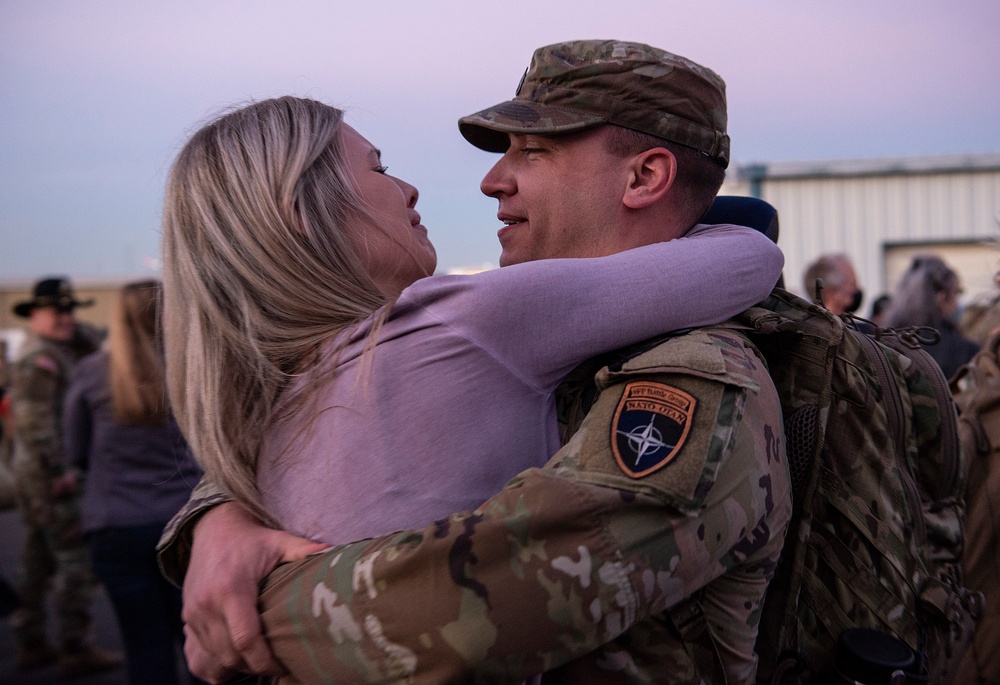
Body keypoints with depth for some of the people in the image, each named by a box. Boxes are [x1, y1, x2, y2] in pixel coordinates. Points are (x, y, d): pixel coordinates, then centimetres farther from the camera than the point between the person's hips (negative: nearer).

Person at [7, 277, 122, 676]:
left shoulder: (57, 352, 15)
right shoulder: (40, 359, -16)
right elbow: (34, 422, -22)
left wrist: (73, 329, 5)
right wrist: (59, 471, -22)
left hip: (31, 472, 11)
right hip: (50, 474, -11)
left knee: (39, 560, 15)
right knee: (77, 560, -7)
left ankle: (31, 645, 22)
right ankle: (75, 650, -4)